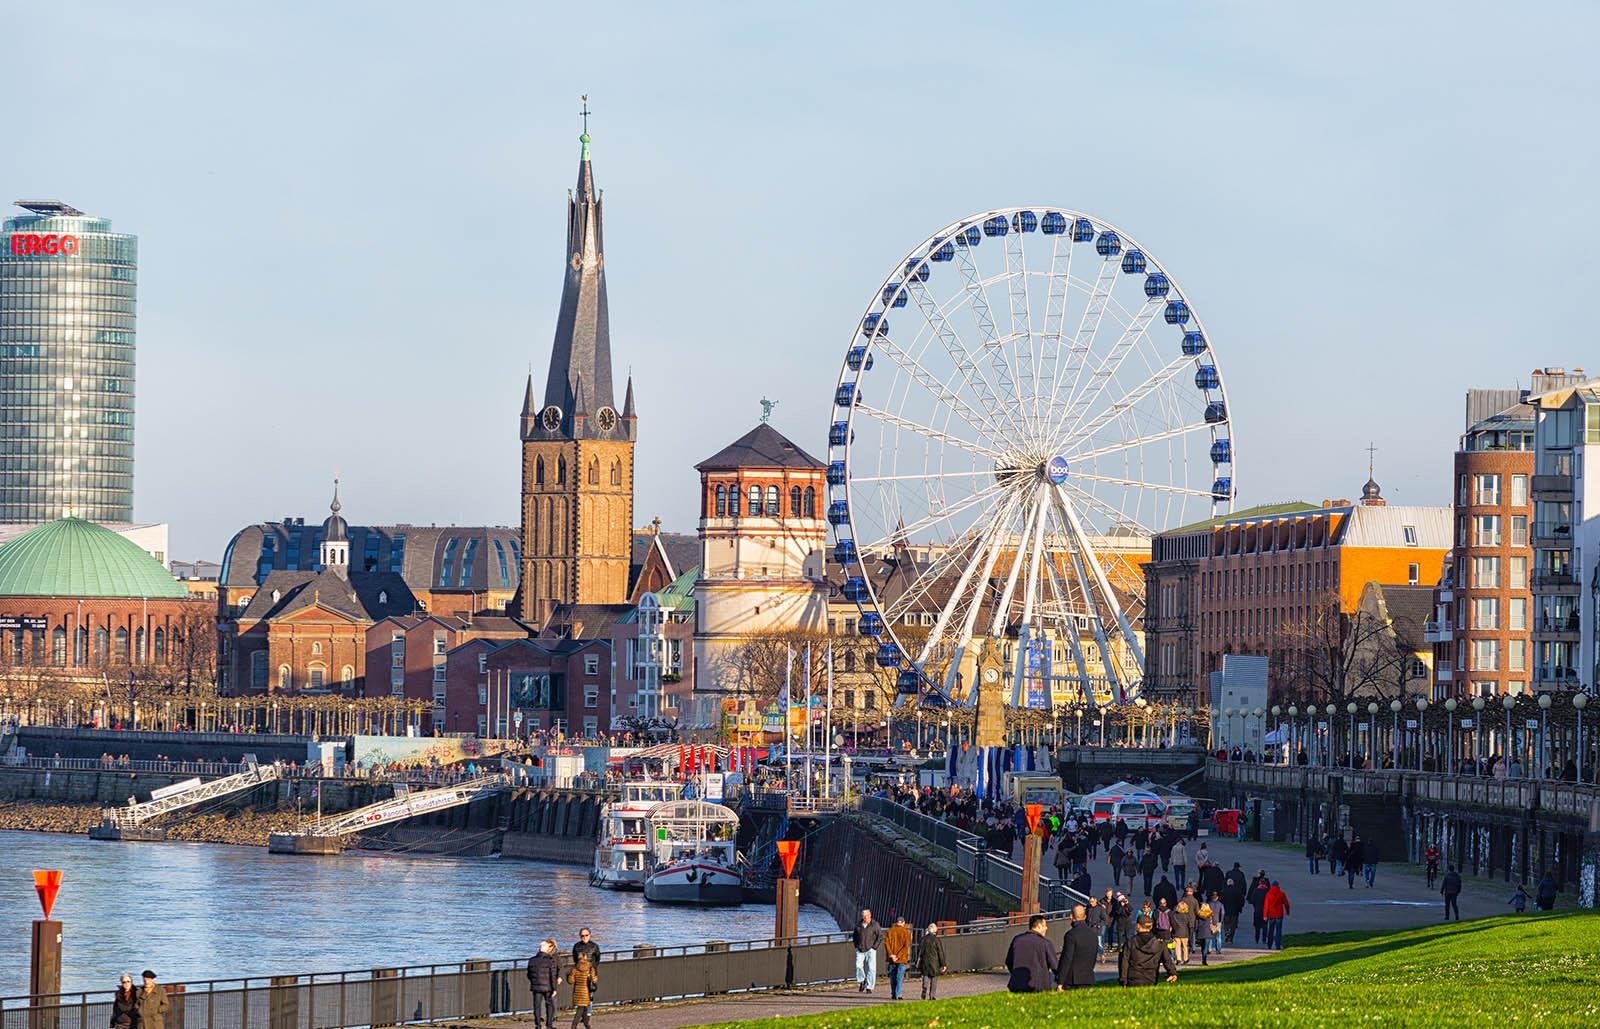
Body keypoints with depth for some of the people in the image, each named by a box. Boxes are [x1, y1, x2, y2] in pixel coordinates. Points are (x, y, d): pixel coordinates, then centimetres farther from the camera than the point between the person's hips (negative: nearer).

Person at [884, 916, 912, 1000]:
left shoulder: (890, 931, 3)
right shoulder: (906, 932, -5)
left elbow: (886, 942, -5)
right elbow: (906, 946, -11)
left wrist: (891, 954, -9)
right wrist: (898, 956, -12)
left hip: (892, 958, 3)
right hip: (902, 958, -3)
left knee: (892, 977, 13)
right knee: (900, 977, 0)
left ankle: (893, 994, 17)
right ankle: (897, 995, -7)